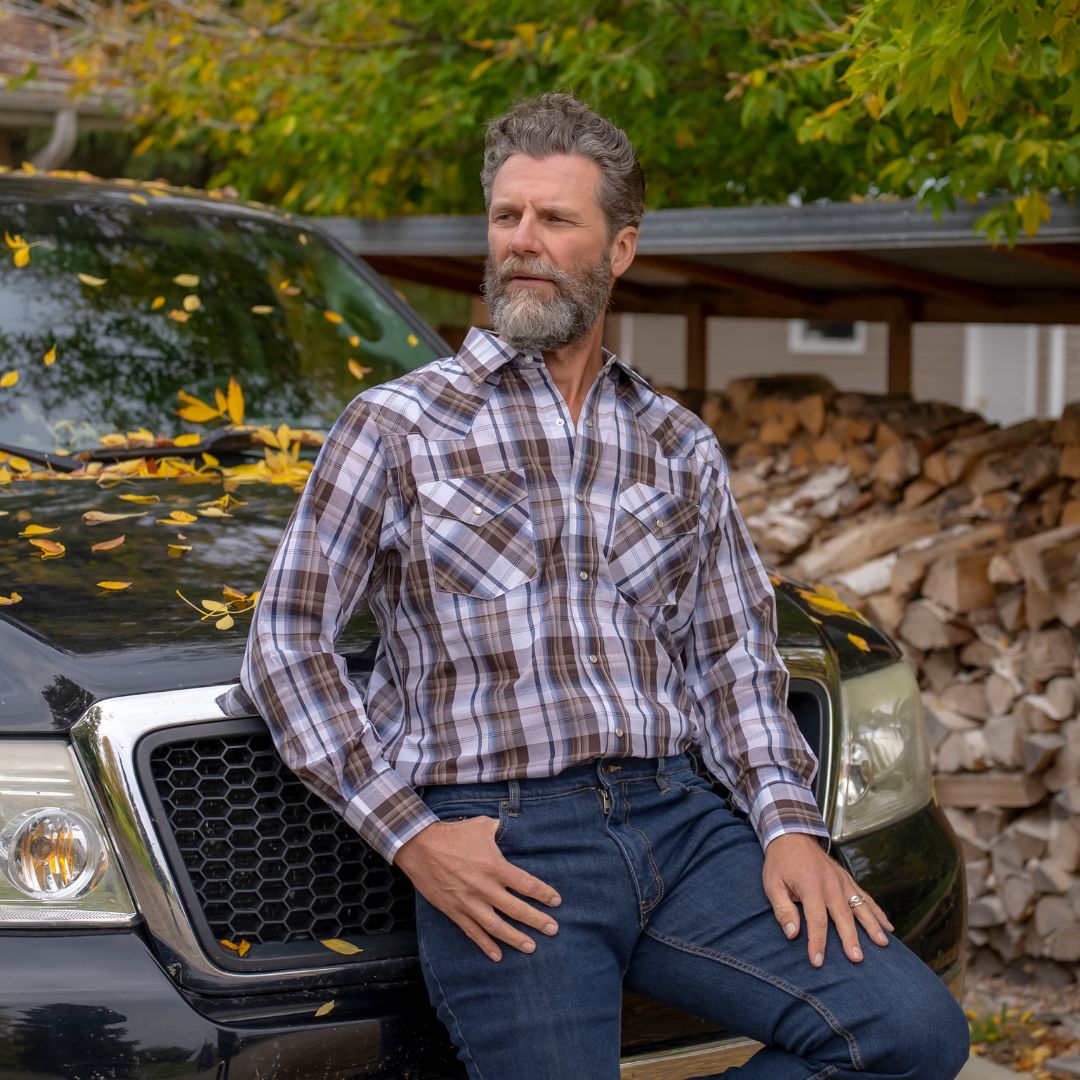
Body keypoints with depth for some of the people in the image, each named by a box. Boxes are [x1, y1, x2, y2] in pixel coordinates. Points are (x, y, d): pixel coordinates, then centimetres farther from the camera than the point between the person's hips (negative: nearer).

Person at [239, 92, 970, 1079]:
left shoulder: (681, 450, 18)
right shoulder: (397, 427, 6)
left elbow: (736, 656, 18)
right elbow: (287, 640, 2)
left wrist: (789, 824, 1)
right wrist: (409, 835, -7)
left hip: (676, 816, 4)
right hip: (498, 842, -3)